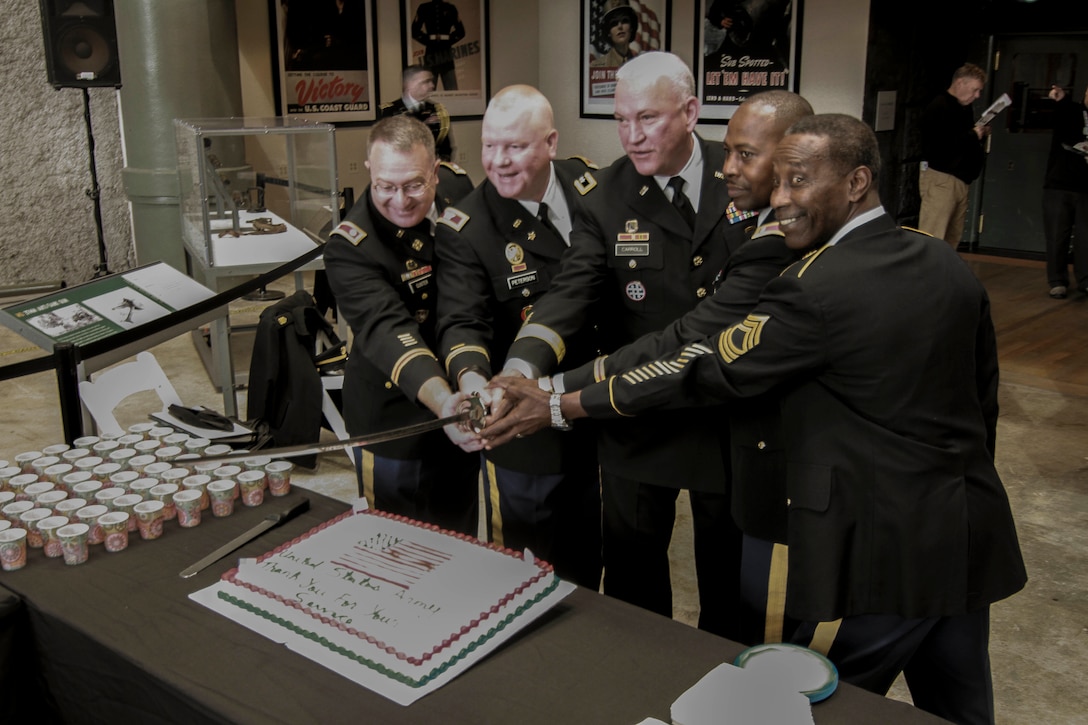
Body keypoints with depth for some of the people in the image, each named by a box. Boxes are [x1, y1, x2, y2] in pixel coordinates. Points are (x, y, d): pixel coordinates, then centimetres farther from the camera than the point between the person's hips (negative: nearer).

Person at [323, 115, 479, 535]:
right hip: (397, 425, -5)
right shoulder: (350, 246, -23)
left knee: (462, 540, 23)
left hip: (464, 411, 6)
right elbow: (386, 328, -36)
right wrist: (440, 399, -53)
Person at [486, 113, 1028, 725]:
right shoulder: (950, 267, 3)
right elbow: (985, 398, 11)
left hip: (882, 551, -8)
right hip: (972, 538, 8)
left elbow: (705, 371, -18)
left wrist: (558, 406, -13)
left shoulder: (817, 290, -21)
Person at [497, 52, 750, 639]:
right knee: (633, 568, 15)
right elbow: (570, 292, -20)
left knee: (728, 563, 19)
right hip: (639, 418, 0)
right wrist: (521, 368, -38)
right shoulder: (605, 199, -8)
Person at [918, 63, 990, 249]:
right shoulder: (938, 108, -12)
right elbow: (941, 145, -23)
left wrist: (979, 134, 6)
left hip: (960, 179, 9)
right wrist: (973, 135, -11)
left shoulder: (964, 109, 17)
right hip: (939, 178, -9)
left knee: (953, 239, 9)